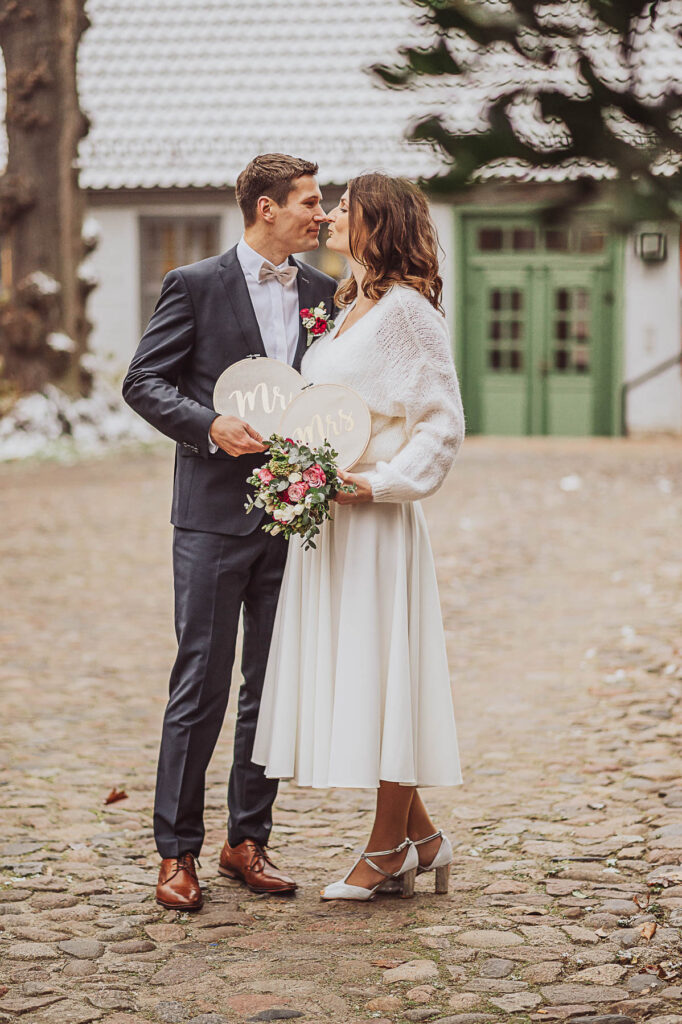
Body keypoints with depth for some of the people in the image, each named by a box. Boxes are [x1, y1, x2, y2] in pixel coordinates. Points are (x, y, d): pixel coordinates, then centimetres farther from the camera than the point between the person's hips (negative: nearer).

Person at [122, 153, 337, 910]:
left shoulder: (322, 293, 11)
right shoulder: (197, 285, -2)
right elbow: (142, 381, -3)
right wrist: (211, 426, -17)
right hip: (215, 514, -5)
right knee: (201, 685, -2)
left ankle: (247, 841, 20)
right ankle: (177, 852, 7)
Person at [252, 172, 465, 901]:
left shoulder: (407, 309, -9)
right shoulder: (349, 308, 16)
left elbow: (444, 422, -12)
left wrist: (381, 483, -18)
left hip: (376, 519, -9)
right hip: (326, 515, 9)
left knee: (380, 669, -2)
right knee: (343, 673, 9)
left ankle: (388, 847, 9)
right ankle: (418, 836, 18)